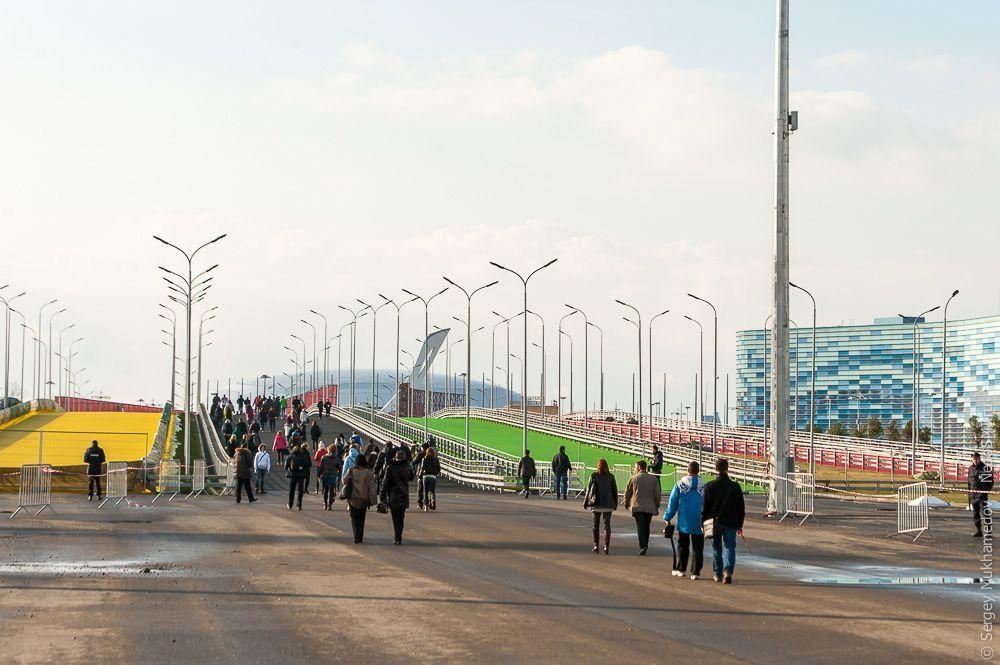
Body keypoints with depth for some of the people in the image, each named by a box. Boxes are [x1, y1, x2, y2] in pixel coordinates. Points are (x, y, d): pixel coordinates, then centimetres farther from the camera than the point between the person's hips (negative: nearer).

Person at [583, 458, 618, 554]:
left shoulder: (594, 476, -6)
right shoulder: (611, 477, 0)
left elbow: (589, 489, -5)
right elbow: (615, 491, 4)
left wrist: (585, 502, 3)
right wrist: (615, 504, 14)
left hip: (596, 504, -1)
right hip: (608, 504, 1)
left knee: (596, 525, 12)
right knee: (607, 525, 4)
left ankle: (596, 546, 12)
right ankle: (606, 546, -3)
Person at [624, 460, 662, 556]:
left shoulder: (633, 478, 0)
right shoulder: (653, 479, 4)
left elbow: (627, 493, 7)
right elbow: (658, 495, 2)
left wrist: (626, 504, 23)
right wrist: (657, 506, 15)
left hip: (637, 507, -2)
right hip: (650, 507, 2)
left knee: (640, 528, -5)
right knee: (646, 528, 15)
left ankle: (642, 546, -19)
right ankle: (645, 546, 20)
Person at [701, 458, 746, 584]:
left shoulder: (709, 486, -5)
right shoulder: (735, 486, -3)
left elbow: (705, 507, -2)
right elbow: (741, 508, 3)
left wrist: (704, 522, 7)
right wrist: (740, 524, 11)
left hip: (714, 522, 1)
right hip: (731, 522, -1)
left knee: (716, 549, 14)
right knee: (730, 548, 1)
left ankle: (717, 574, 20)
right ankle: (728, 571, -20)